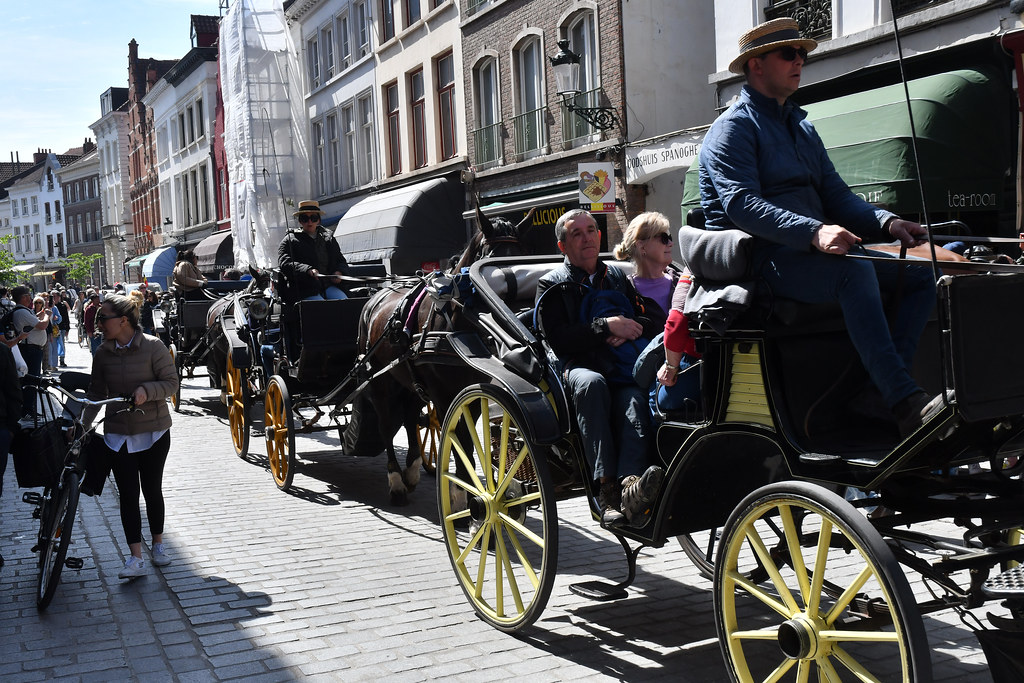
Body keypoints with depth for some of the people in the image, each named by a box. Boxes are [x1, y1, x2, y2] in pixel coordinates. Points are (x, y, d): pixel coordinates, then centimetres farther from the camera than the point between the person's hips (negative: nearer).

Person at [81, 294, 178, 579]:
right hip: (118, 435, 3)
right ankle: (136, 558, 0)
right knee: (128, 494, -1)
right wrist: (84, 424, -3)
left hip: (154, 431, -3)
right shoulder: (102, 353, 1)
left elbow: (171, 382, -9)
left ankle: (157, 544, 31)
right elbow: (96, 393, 7)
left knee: (152, 490, 10)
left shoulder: (153, 347, -11)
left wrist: (147, 390, -26)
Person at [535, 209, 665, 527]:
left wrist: (633, 328, -1)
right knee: (591, 382, -39)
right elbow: (558, 340, -3)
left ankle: (631, 487, -56)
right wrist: (606, 326, -11)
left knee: (634, 399, -34)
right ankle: (607, 487, -45)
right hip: (578, 367, -2)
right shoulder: (552, 284, 14)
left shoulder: (618, 277, 28)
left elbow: (651, 321, 22)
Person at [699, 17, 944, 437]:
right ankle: (906, 404, -40)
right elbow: (742, 205, -17)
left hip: (813, 251, 8)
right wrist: (813, 232, -32)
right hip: (763, 258, -8)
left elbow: (836, 195, 19)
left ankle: (881, 385, -18)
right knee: (854, 271, -35)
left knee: (922, 270, -8)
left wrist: (887, 222, -2)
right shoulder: (733, 128, -1)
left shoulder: (803, 128, 27)